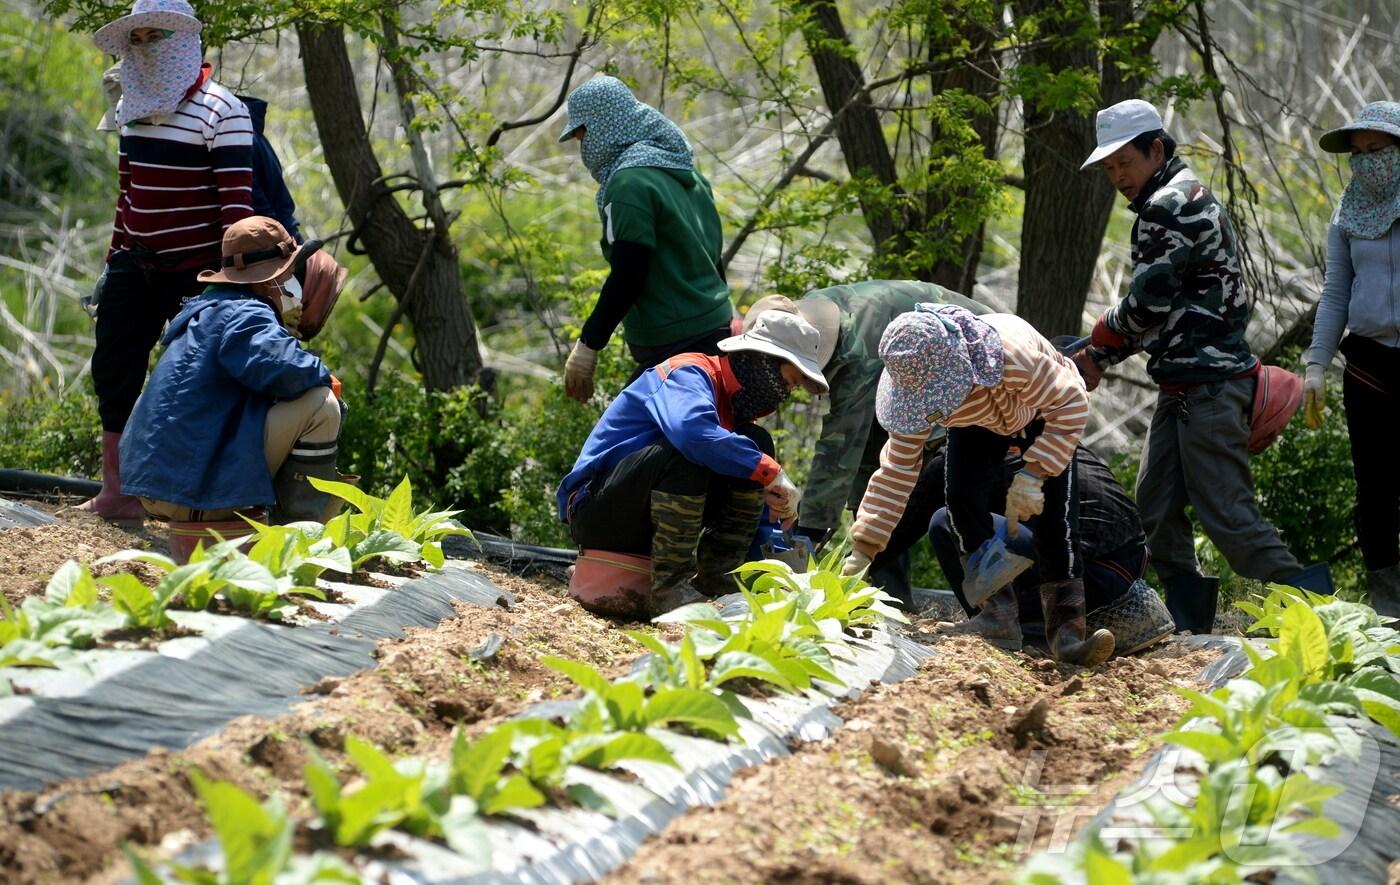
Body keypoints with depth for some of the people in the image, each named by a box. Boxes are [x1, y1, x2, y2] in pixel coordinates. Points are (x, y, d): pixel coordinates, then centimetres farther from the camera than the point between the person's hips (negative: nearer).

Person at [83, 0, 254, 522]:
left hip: (193, 269, -7)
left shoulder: (220, 113, -13)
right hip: (137, 265, 7)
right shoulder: (133, 108, 10)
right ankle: (115, 492, 11)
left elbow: (237, 199, -17)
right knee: (113, 370, 5)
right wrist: (115, 258, 18)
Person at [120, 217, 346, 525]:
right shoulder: (244, 316, -12)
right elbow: (288, 372, -30)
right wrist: (322, 375, -8)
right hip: (195, 489, -11)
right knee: (320, 407, -14)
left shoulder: (206, 311, 20)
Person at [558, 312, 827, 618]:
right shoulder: (688, 375, -15)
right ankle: (668, 589, -28)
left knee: (756, 443, 1)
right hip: (595, 510, -9)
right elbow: (692, 429, -40)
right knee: (687, 451, -33)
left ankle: (713, 579, -5)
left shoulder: (733, 406, 13)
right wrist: (771, 472, -34)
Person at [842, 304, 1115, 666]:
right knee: (963, 494, -22)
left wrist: (1033, 474, -41)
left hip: (1041, 414, -3)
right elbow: (898, 468, -23)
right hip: (979, 424, 3)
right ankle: (998, 607, -9)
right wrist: (863, 549, -27)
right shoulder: (915, 383, -31)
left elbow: (1071, 404, -34)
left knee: (1056, 513, -22)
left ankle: (1066, 626, -20)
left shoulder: (1013, 354, -47)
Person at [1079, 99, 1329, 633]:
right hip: (1184, 387, 11)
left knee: (1225, 510, -12)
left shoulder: (1170, 205, -12)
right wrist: (1101, 358, 13)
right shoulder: (1194, 198, 20)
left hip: (1206, 386, -11)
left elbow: (1145, 303, -15)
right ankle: (1187, 618, 15)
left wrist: (1096, 351, 2)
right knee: (1156, 506, 10)